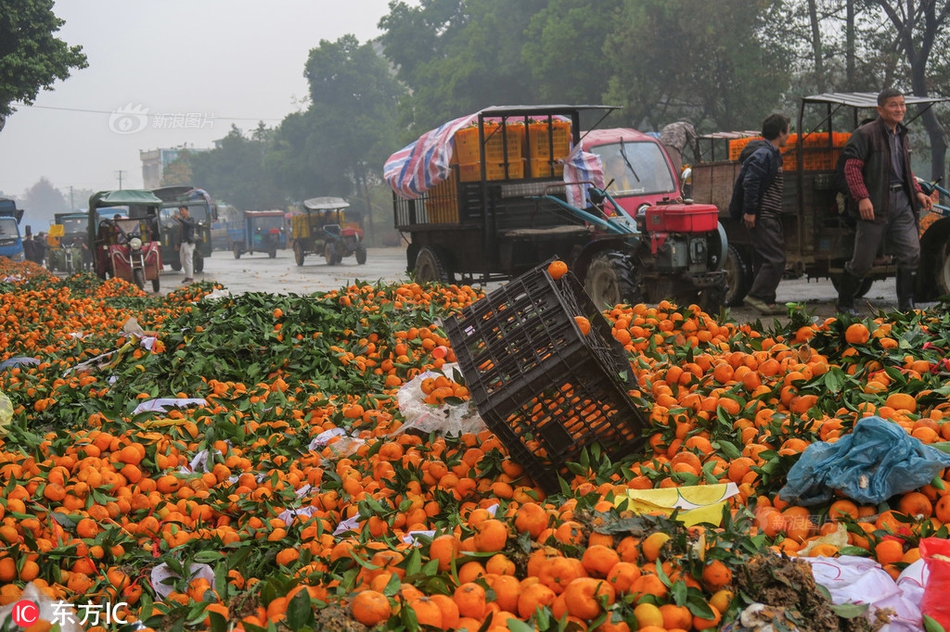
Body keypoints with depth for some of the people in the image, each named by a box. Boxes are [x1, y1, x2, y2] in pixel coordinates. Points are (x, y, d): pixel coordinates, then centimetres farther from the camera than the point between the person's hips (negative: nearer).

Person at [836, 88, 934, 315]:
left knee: (911, 254, -1)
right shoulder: (866, 134, -8)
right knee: (862, 260, 1)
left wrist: (918, 193, 13)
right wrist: (862, 198, -22)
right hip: (875, 205, -6)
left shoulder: (902, 135, 16)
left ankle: (906, 306, 9)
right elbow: (852, 167, -14)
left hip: (902, 203, 7)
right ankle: (845, 303, 19)